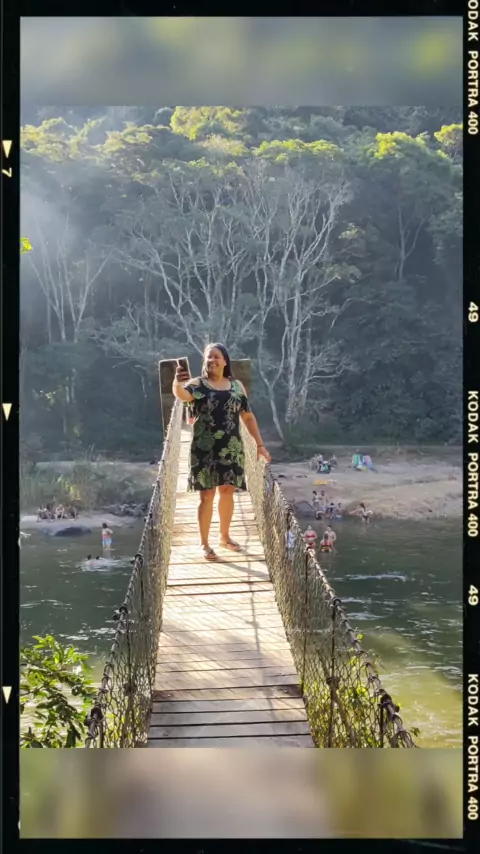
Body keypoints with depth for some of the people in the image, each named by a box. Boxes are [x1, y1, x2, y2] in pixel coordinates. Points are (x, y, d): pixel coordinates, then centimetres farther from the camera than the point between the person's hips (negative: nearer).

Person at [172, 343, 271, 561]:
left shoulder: (237, 386, 7)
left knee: (227, 492, 13)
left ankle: (225, 536, 30)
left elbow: (248, 416, 12)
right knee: (207, 495, -1)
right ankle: (205, 544, 7)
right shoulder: (197, 384, -4)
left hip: (231, 448, 4)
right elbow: (182, 394, -27)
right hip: (205, 449, -4)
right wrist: (177, 382, -51)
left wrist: (259, 444, 8)